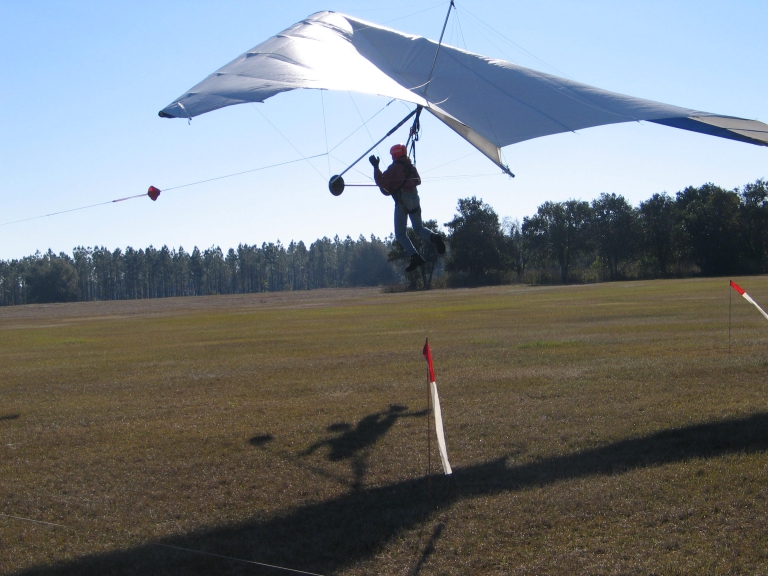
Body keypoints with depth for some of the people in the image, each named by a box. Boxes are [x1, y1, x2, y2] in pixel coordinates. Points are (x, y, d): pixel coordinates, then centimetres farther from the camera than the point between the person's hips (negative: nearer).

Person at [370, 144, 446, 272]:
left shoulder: (394, 167, -5)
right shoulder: (411, 167, 15)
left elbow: (382, 182, -10)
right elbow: (418, 181, 28)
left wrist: (376, 167, -5)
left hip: (402, 201, -6)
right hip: (414, 199, 6)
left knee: (400, 234, -1)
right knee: (419, 228, 15)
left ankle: (415, 256, -20)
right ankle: (433, 237, -19)